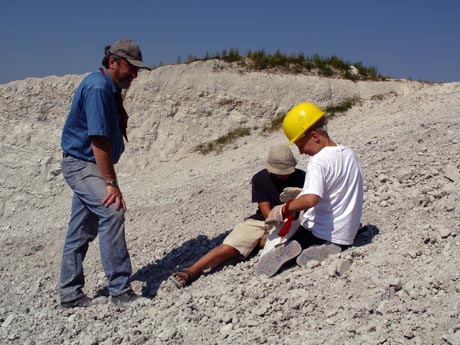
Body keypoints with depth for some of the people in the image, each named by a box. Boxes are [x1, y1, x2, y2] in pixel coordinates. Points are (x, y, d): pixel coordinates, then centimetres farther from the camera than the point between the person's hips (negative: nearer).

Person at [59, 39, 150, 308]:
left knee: (81, 232, 12)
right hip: (81, 165, -10)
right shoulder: (97, 88, -18)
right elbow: (99, 139, -24)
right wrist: (111, 183, -24)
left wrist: (109, 179, 17)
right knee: (112, 213, -23)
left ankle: (71, 295, 22)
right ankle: (121, 291, -20)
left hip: (88, 167, 10)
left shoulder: (111, 89, 13)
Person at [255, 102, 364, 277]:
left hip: (318, 232, -6)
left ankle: (290, 248, -19)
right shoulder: (350, 154, 6)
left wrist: (284, 210, -20)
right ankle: (326, 249, -3)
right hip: (346, 237, 7)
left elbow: (310, 199, -37)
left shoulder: (318, 161, -21)